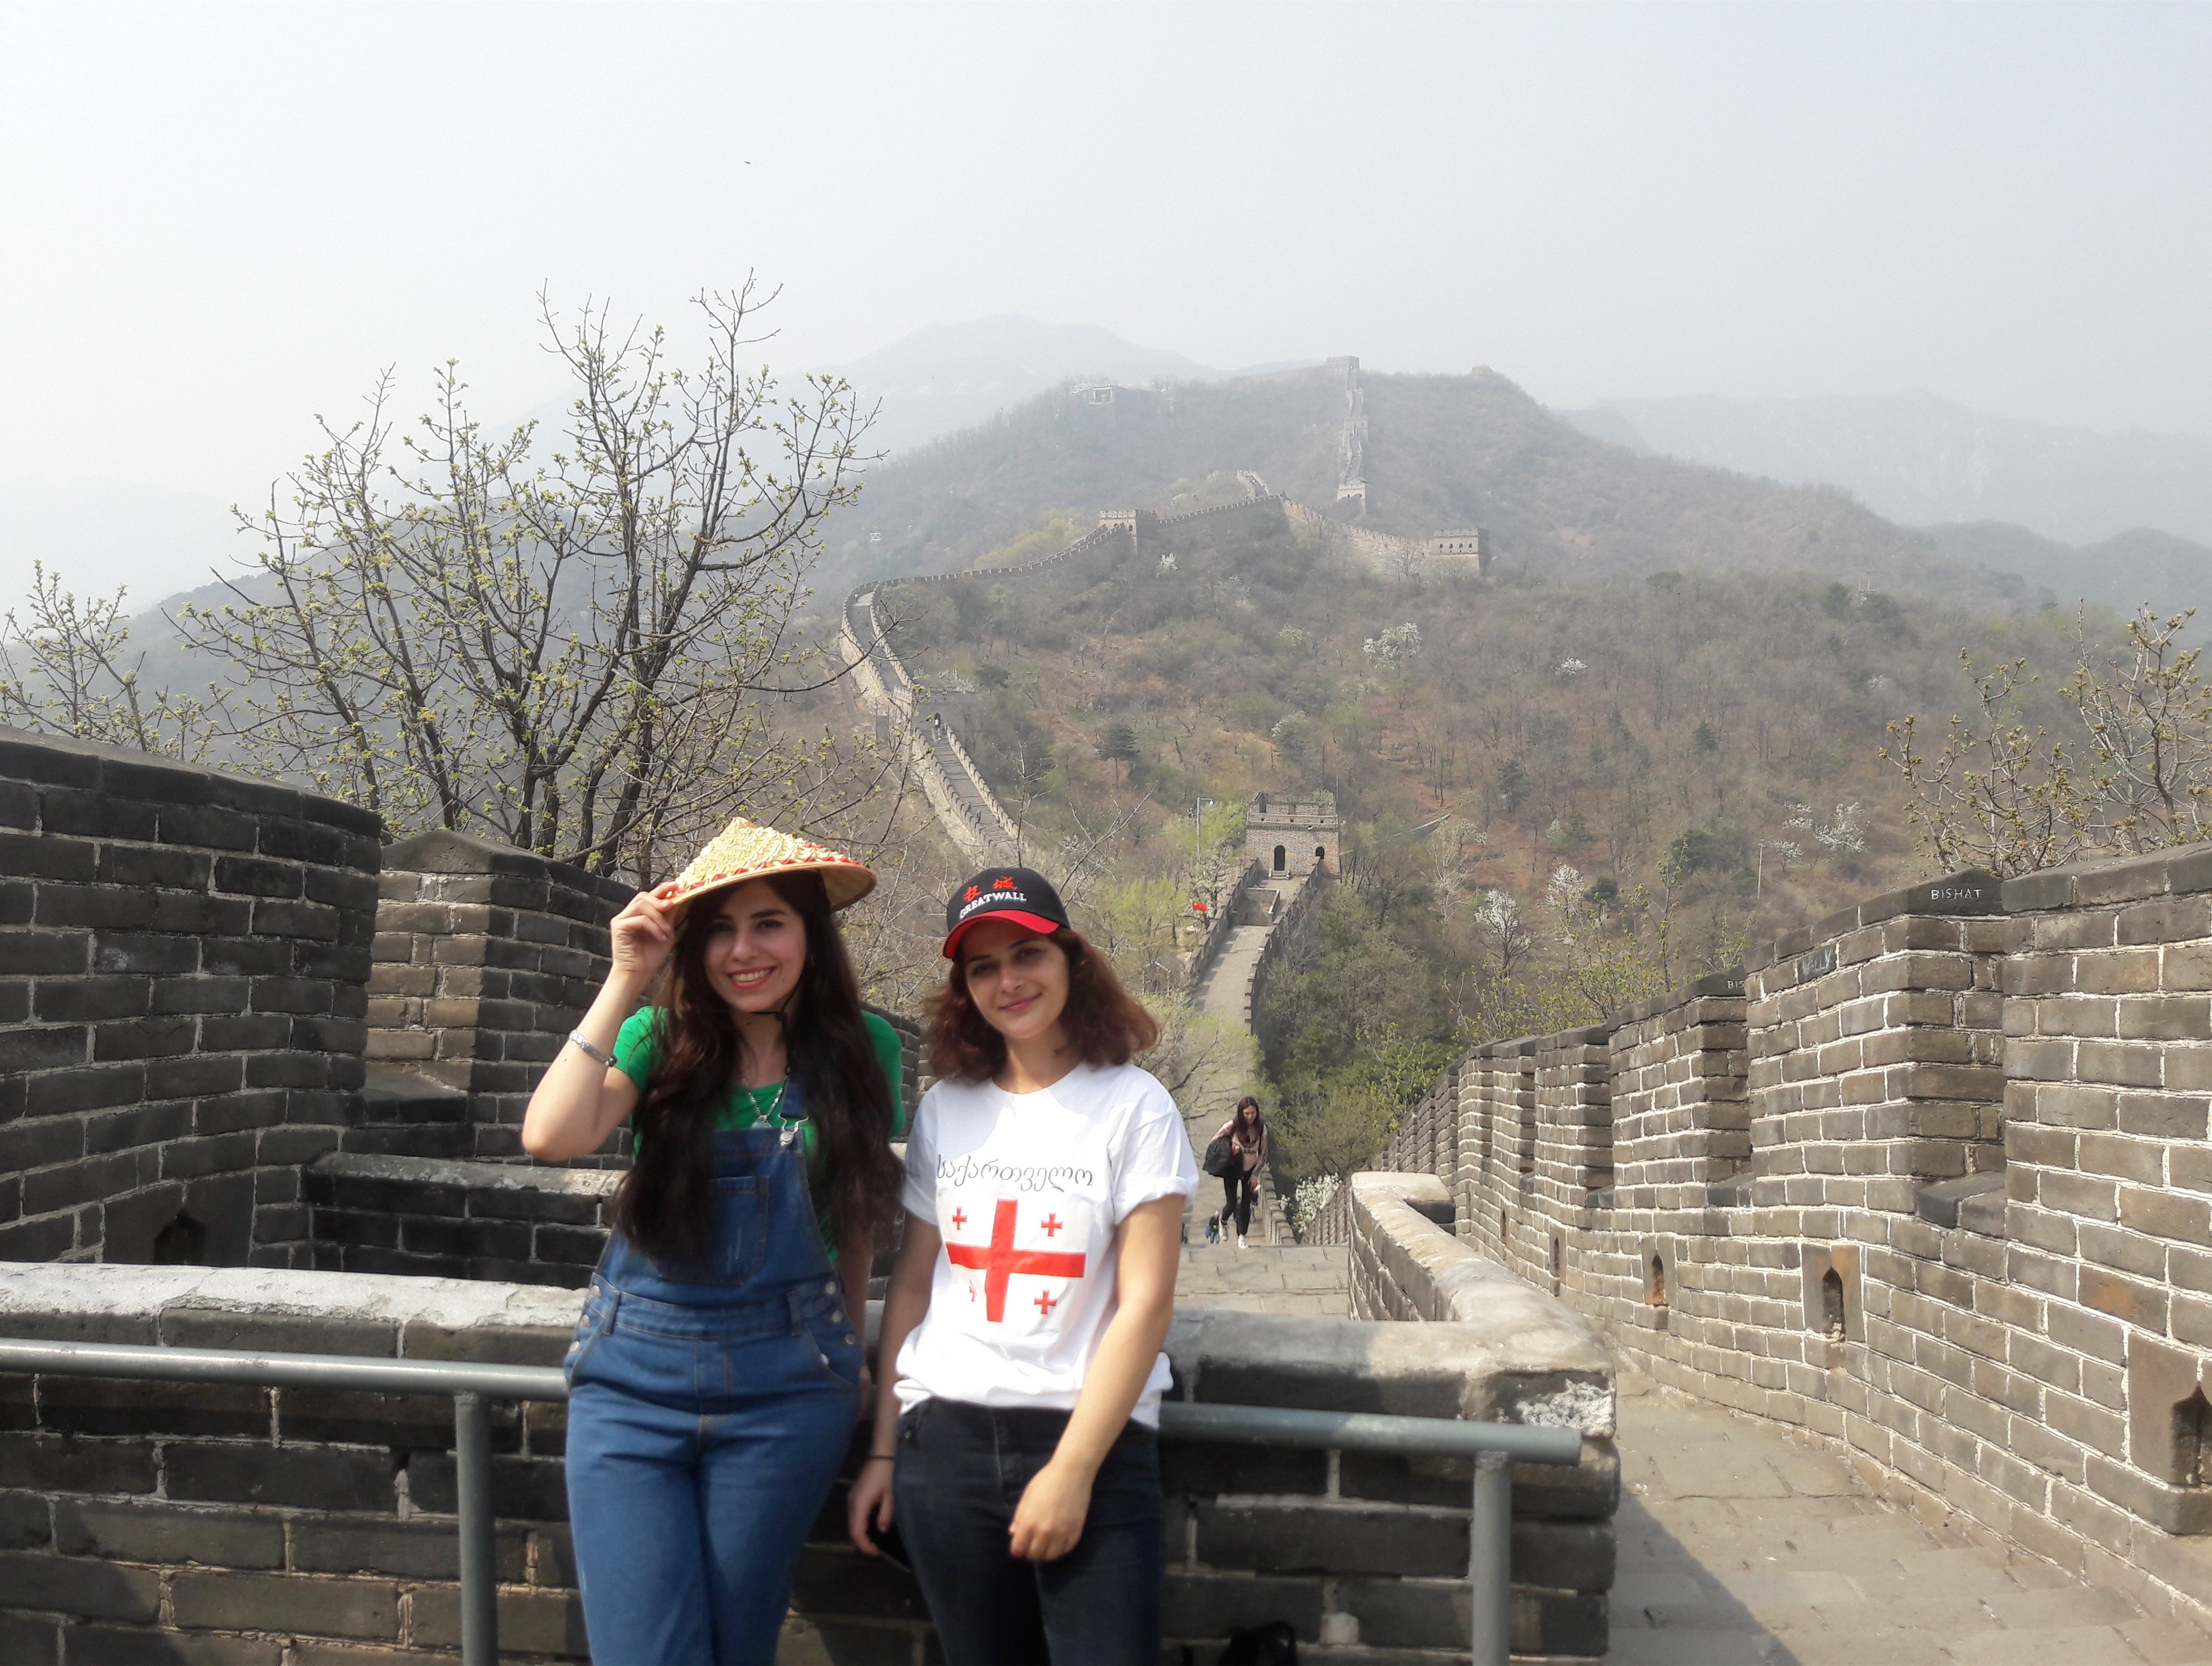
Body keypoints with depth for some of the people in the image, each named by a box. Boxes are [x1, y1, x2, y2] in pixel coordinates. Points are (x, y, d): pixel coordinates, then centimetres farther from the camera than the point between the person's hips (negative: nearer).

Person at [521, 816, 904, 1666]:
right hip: (635, 1375, 0)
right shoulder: (662, 1037, -1)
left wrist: (845, 1355, 13)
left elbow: (857, 1215, 10)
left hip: (784, 1386, 0)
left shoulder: (863, 1049, -1)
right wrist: (625, 982, -15)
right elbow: (551, 1137, -18)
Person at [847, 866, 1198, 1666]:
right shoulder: (945, 1108, 6)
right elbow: (912, 1284, 11)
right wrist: (883, 1449, 8)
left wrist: (1072, 1470, -14)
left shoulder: (1133, 1107, -5)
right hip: (943, 1438, 3)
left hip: (1093, 1439, -3)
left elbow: (1146, 1303, -10)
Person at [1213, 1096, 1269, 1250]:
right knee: (1232, 1203, -4)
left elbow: (1263, 1154, 0)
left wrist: (1255, 1175, -2)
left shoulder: (1261, 1128, -8)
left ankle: (1241, 1237, 7)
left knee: (1246, 1204, -2)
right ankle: (1224, 1221, 29)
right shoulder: (1233, 1125, -16)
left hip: (1250, 1170, 2)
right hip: (1232, 1170, -2)